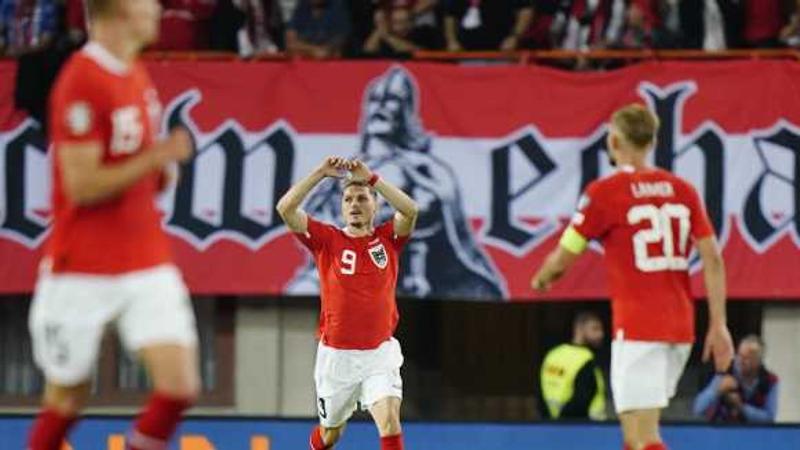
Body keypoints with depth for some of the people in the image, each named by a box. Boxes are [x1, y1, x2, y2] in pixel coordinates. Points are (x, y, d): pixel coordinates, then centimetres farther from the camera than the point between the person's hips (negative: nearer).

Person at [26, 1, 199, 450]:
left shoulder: (137, 75, 10)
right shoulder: (82, 81, -16)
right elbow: (81, 185, -19)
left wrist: (162, 170, 0)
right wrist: (157, 157, -20)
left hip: (148, 264, 7)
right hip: (83, 272, -7)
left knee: (181, 386, -8)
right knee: (66, 400, 6)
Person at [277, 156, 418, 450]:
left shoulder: (387, 239, 1)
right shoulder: (327, 240, 1)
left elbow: (410, 210, -19)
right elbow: (285, 209, -11)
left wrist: (371, 178, -21)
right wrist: (320, 173, -14)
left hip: (379, 353, -1)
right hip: (335, 355, 1)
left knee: (390, 423, -21)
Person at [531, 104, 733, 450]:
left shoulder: (604, 192, -6)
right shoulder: (683, 190, 8)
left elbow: (562, 259, -1)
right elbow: (713, 259, 4)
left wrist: (542, 279, 22)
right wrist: (718, 325, 6)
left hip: (637, 327, -6)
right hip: (680, 326, 6)